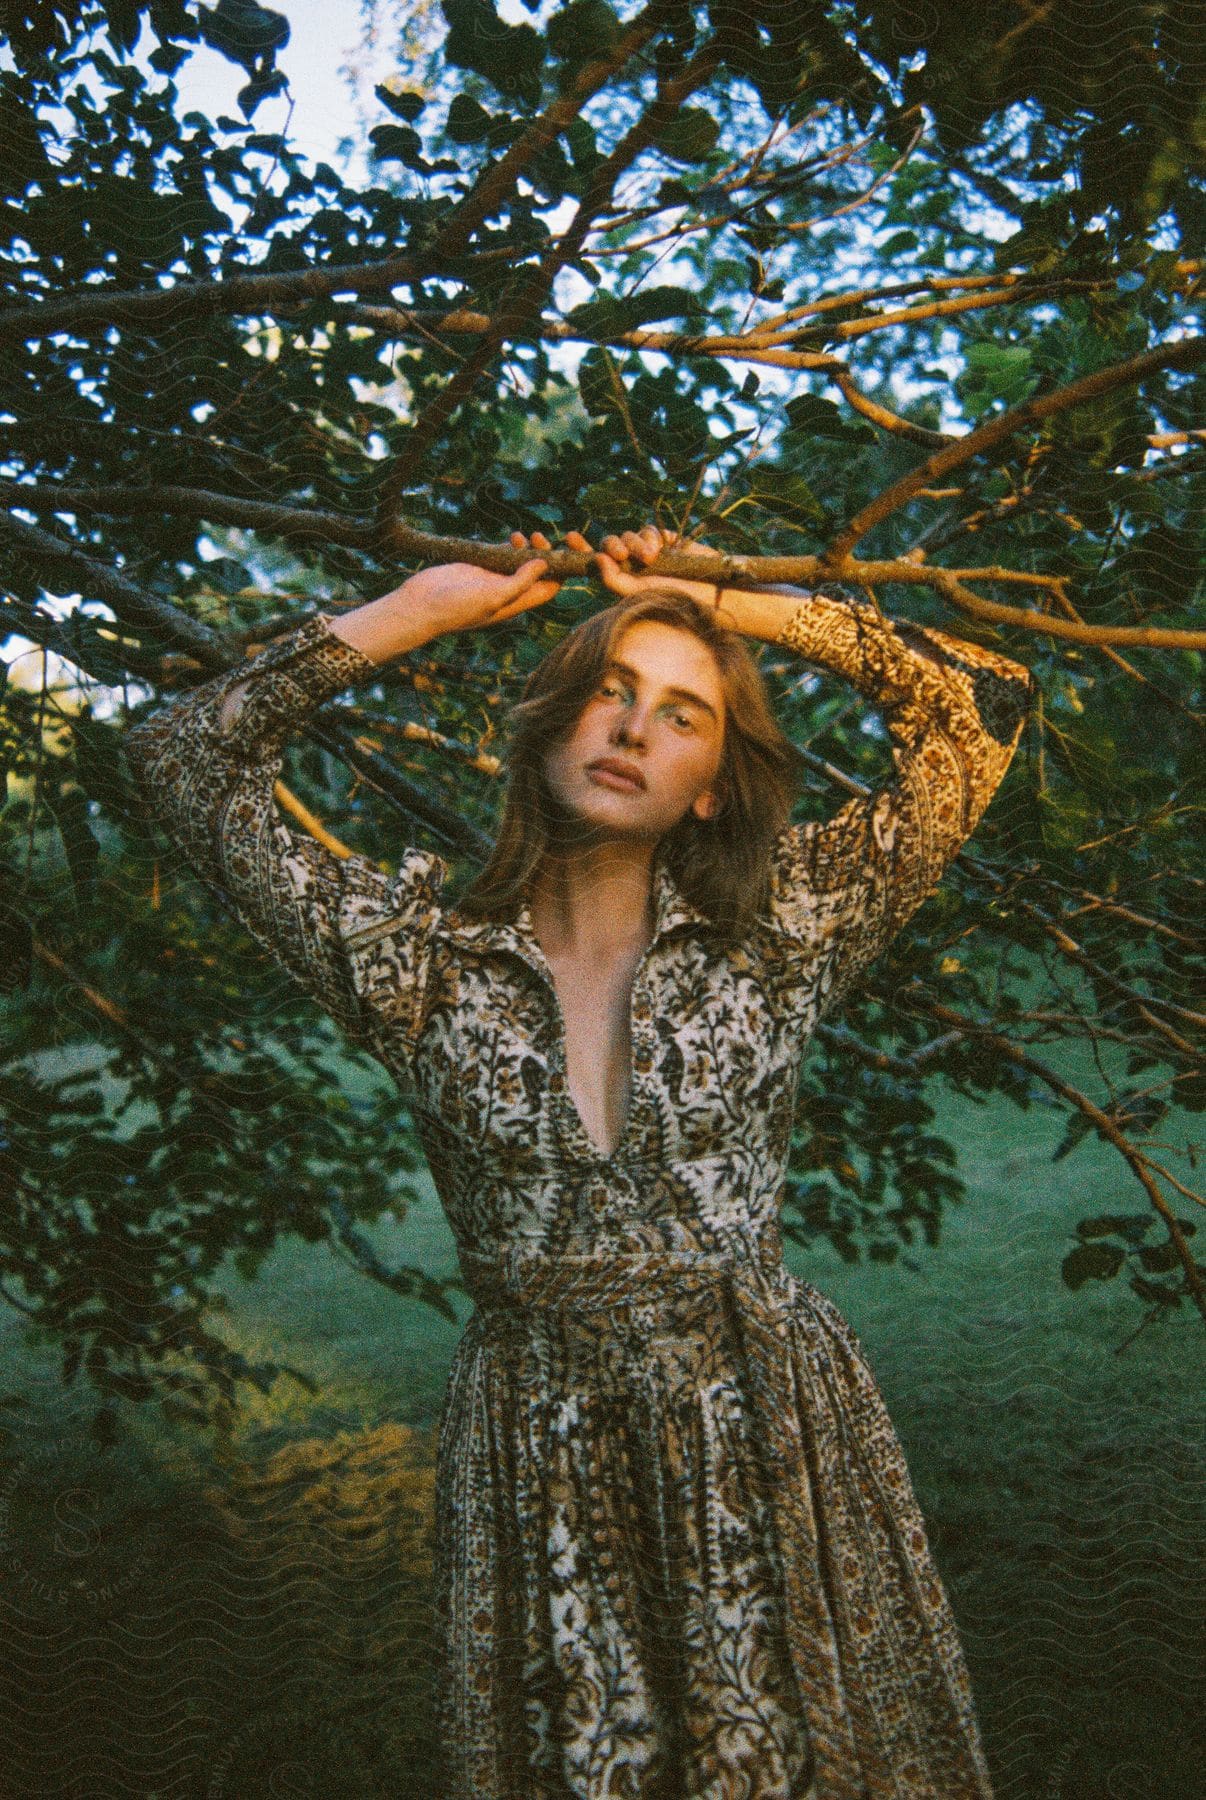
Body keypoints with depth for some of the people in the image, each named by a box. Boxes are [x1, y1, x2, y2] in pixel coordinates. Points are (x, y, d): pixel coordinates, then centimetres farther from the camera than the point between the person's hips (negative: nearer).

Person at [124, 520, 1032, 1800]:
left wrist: (728, 602, -1)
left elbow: (982, 709, -1)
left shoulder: (777, 937, -1)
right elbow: (181, 756, 1)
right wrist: (416, 609, 0)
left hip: (774, 1445, 0)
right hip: (533, 1463, 0)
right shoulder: (418, 959, -1)